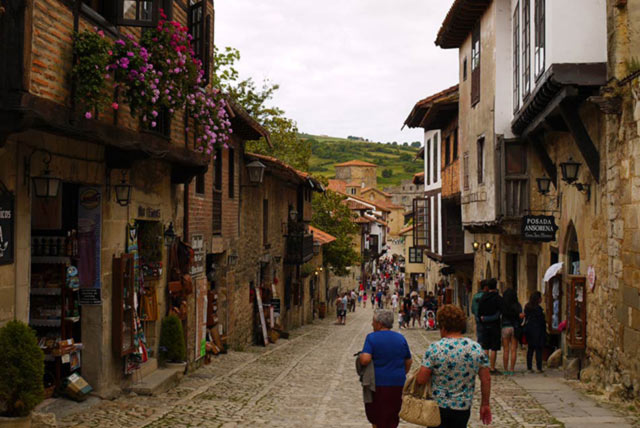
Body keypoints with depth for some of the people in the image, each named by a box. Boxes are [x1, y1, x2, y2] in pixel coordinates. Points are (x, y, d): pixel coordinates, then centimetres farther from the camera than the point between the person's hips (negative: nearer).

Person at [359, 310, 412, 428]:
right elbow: (408, 362, 12)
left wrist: (360, 356, -1)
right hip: (398, 384, 3)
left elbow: (365, 360, -22)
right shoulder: (401, 338, 5)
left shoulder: (372, 337, -9)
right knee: (392, 418, 12)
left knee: (375, 418, 14)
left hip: (377, 384, -3)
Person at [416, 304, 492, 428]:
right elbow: (486, 379, 1)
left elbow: (421, 379, -13)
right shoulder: (476, 348, -3)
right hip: (463, 408, 3)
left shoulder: (435, 348, -13)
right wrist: (485, 404, 12)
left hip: (437, 407, -3)